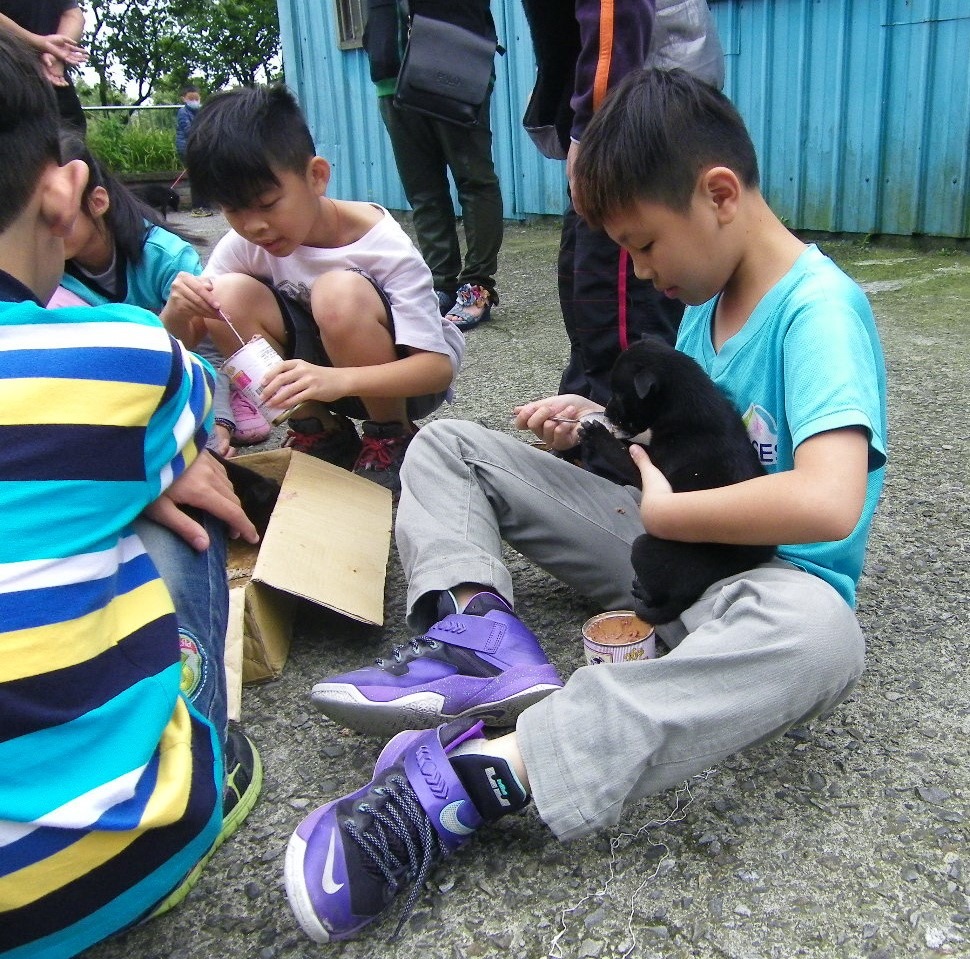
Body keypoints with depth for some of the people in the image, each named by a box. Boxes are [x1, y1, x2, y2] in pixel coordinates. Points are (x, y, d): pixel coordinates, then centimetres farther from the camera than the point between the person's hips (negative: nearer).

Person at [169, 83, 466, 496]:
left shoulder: (383, 247, -25)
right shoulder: (243, 244, -12)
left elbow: (438, 365, -31)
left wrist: (338, 380, -48)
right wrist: (181, 307, -30)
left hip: (406, 378, -4)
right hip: (322, 373, 4)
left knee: (340, 293, -33)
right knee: (228, 296, -19)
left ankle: (393, 439, -11)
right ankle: (320, 432, -4)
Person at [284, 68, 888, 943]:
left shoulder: (820, 309, -20)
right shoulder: (709, 294, 6)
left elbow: (828, 502, -35)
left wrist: (666, 512, -21)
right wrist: (603, 422, 1)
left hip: (764, 578, -7)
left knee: (818, 632, -46)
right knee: (449, 443, 5)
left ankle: (481, 772, -46)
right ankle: (479, 626, -23)